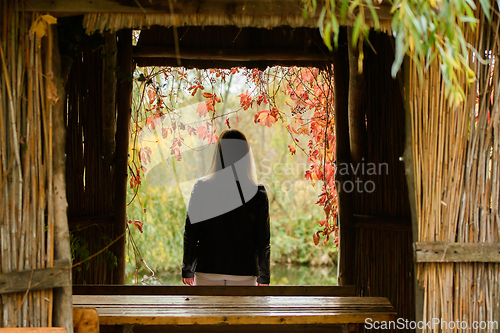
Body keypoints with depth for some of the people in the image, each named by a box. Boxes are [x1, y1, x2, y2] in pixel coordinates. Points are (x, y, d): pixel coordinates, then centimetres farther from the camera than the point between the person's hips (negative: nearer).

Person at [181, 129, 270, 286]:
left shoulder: (202, 188, -5)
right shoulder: (257, 193, -5)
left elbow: (190, 233, -1)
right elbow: (263, 239, 0)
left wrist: (187, 269, 9)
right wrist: (264, 276, 10)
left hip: (207, 270, 0)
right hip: (244, 271, 0)